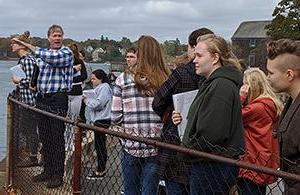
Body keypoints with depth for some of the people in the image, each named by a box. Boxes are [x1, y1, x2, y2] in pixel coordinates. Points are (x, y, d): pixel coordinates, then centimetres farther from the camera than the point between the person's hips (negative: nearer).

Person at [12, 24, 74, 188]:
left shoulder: (67, 53, -6)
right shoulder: (42, 53, 13)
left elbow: (53, 58, -27)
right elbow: (36, 70, 29)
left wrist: (29, 46, -24)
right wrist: (32, 84, 14)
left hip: (58, 100, -7)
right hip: (41, 99, 7)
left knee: (57, 138, -1)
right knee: (44, 138, 13)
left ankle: (58, 175, 8)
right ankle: (47, 170, 25)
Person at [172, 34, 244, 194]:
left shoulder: (221, 86, -19)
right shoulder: (213, 83, 15)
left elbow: (212, 134, -25)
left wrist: (187, 150, -11)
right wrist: (184, 120, 5)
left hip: (213, 168, -10)